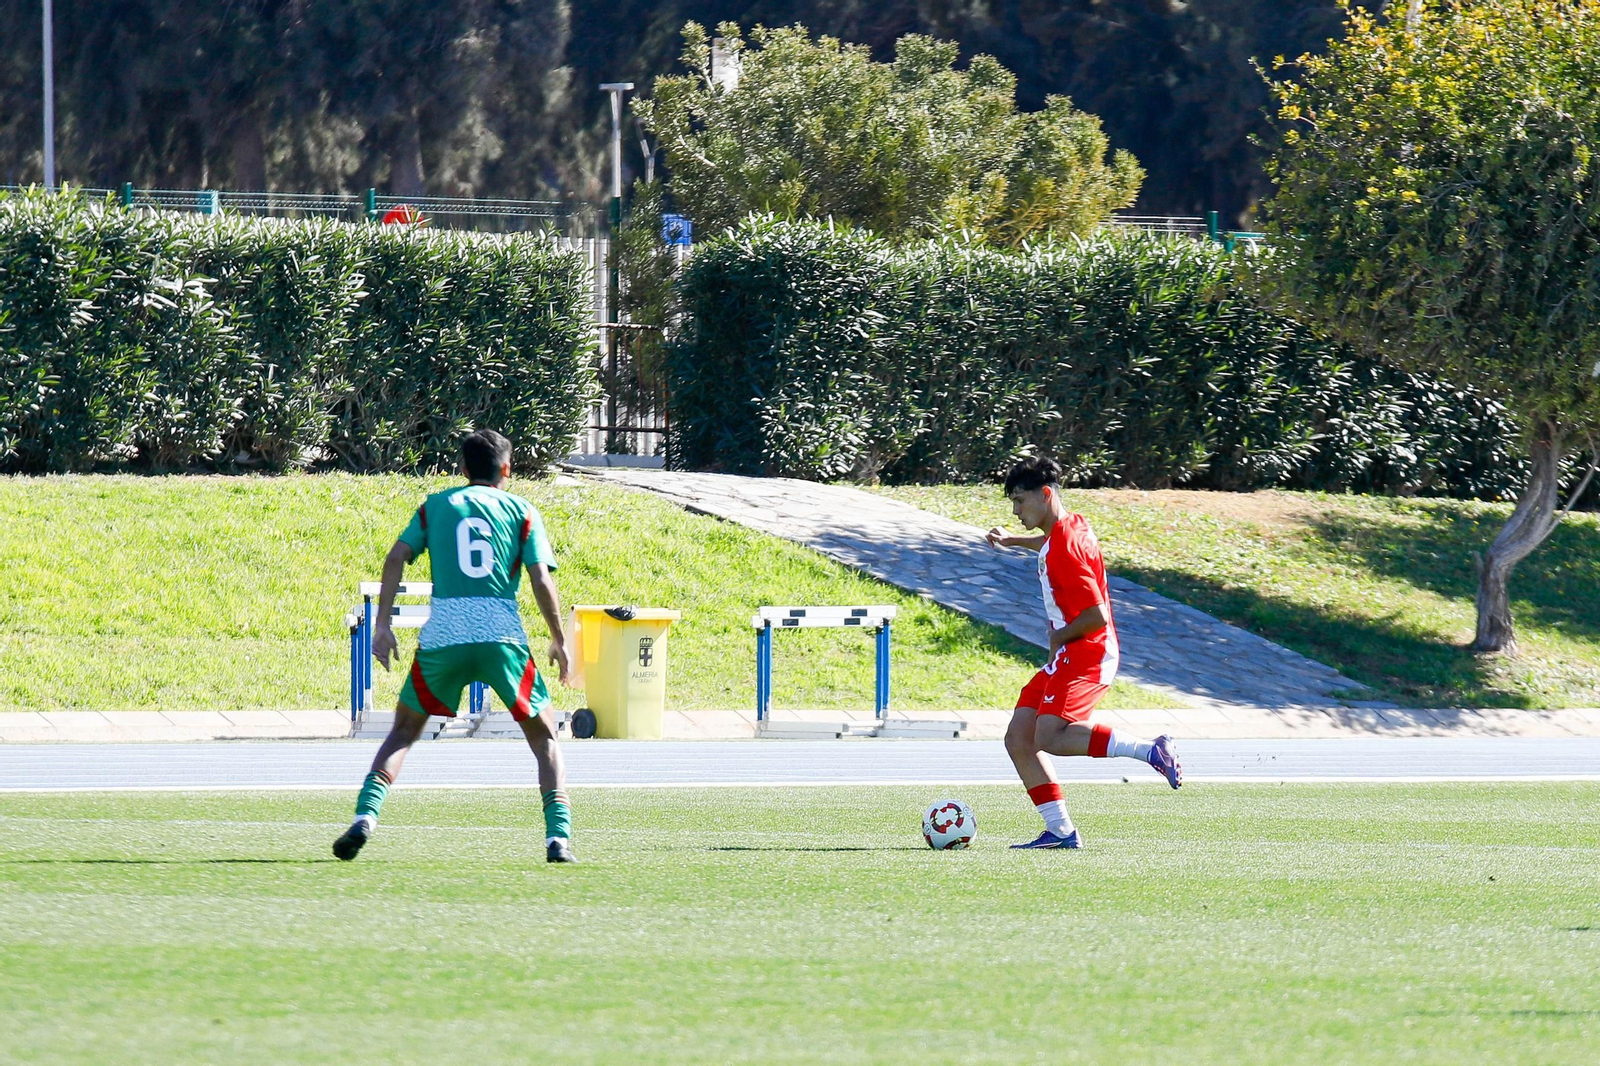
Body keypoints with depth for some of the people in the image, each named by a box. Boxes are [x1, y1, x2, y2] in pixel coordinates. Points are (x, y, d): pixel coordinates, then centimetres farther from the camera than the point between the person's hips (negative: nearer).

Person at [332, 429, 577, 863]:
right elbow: (541, 580, 2)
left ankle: (366, 815, -5)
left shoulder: (434, 506, 17)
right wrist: (559, 641, 10)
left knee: (404, 730, 16)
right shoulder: (521, 512, 12)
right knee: (543, 735, 14)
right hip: (502, 637, -1)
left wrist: (382, 624, 5)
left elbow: (396, 557, 5)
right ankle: (558, 835, -1)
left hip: (442, 636, 1)